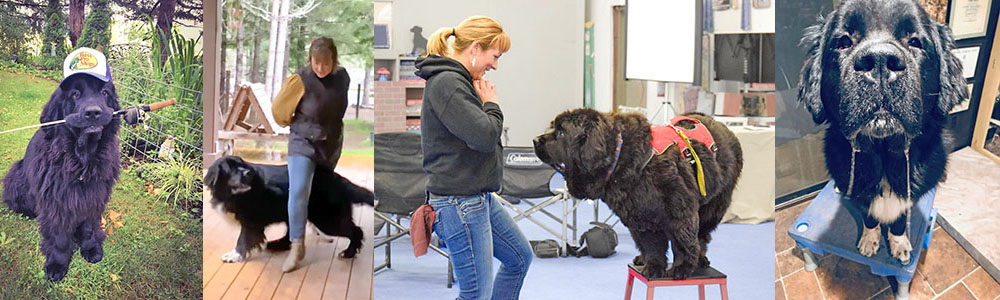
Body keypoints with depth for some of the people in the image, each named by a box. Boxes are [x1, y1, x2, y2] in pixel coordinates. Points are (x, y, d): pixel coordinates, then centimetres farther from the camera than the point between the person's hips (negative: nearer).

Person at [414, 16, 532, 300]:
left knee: (520, 257, 23)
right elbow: (484, 136, -24)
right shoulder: (446, 83, -19)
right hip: (459, 203, -11)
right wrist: (492, 104, -9)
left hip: (480, 198, 11)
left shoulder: (459, 81, 14)